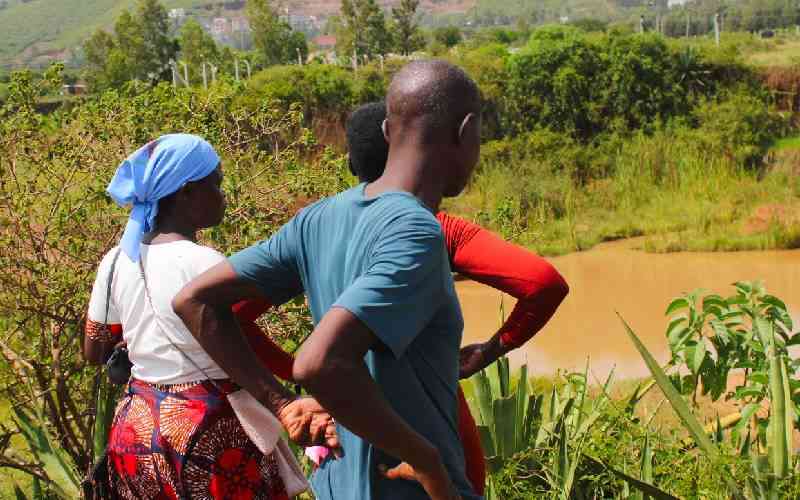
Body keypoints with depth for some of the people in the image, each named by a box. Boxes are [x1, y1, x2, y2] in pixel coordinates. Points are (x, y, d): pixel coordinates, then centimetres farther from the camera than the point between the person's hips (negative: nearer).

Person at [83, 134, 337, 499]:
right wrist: (286, 407, -37)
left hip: (137, 430, 7)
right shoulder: (202, 263, -18)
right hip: (210, 437, -7)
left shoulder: (116, 262, 2)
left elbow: (93, 352, 10)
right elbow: (240, 358, -27)